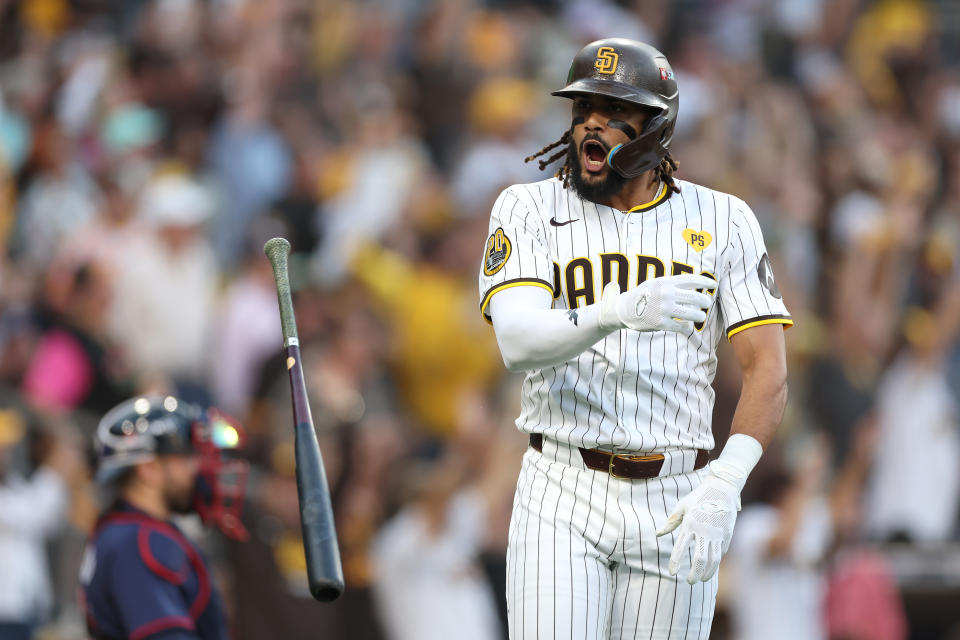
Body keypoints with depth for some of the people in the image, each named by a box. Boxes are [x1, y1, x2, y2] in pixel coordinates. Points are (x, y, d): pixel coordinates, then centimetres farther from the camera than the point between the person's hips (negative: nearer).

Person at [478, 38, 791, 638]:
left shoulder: (722, 221, 6)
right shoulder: (530, 210, 4)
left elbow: (768, 368, -2)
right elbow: (518, 342, -14)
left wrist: (725, 481, -19)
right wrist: (620, 314, -34)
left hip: (677, 504, 1)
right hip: (563, 499, -1)